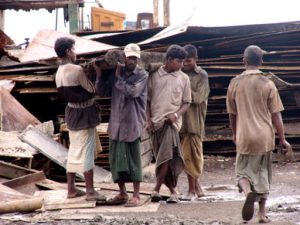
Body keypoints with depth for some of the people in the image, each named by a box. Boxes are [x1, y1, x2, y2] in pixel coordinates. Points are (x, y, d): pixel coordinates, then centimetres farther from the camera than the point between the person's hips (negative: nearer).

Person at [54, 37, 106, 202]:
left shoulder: (59, 73, 4)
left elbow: (68, 94, 8)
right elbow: (92, 90, -13)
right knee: (86, 152, -2)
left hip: (71, 112, 8)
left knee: (74, 151, 15)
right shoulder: (77, 70, -21)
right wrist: (89, 75, 3)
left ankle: (71, 189, 19)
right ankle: (90, 191, 3)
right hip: (84, 114, -8)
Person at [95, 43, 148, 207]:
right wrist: (99, 75, -4)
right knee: (116, 158, 8)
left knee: (133, 159, -3)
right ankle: (122, 194, 18)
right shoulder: (115, 73, 10)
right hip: (116, 122, 5)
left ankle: (136, 195, 1)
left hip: (133, 123, -4)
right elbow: (102, 92, 8)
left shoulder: (142, 75, -3)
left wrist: (118, 78, -9)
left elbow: (132, 91, -18)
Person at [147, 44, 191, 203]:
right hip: (155, 122, 2)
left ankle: (156, 189, -20)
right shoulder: (154, 76, 8)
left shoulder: (183, 78, 7)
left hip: (171, 121, -2)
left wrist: (176, 114, -9)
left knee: (166, 154, -22)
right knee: (161, 157, 4)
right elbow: (147, 100, 12)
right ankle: (173, 191, 12)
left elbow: (186, 102, 9)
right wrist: (148, 120, 2)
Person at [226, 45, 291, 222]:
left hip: (244, 137, 0)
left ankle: (248, 192, -21)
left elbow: (232, 114, 8)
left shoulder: (235, 83, -1)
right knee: (263, 174, 14)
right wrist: (282, 139, 4)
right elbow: (276, 115, -5)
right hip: (264, 136, 0)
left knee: (243, 171, 11)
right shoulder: (267, 84, -7)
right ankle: (262, 213, 16)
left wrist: (235, 134, 24)